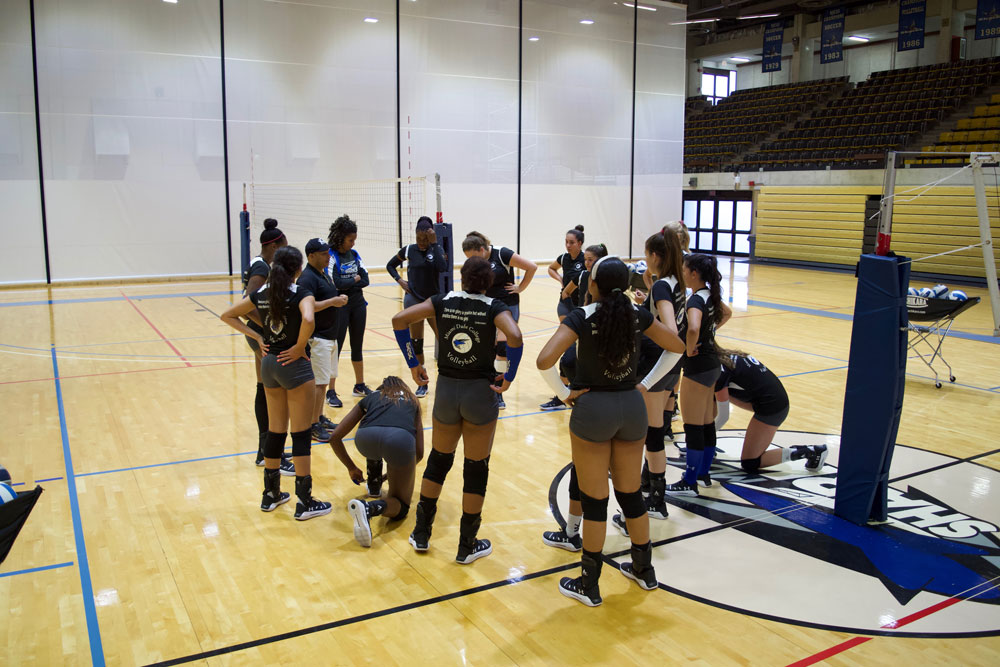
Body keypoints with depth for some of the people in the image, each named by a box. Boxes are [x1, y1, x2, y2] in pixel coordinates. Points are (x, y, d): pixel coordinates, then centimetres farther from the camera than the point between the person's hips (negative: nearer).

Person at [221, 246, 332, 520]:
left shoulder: (260, 294, 5)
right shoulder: (301, 294, -12)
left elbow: (227, 315, 12)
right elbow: (308, 320, -33)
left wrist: (256, 336, 7)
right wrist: (300, 347, -17)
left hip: (268, 363, 6)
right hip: (294, 365, -6)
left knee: (275, 430, 17)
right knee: (301, 433, 1)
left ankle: (271, 494, 27)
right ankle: (304, 502, 7)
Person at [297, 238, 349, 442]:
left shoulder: (323, 274, 15)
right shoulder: (307, 277, -16)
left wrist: (338, 299, 6)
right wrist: (332, 302, -22)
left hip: (329, 336, 10)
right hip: (317, 338, -10)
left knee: (324, 380, 16)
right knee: (319, 383, -7)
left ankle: (320, 418, 27)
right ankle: (314, 426, -1)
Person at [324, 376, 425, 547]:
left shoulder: (370, 397, 37)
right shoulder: (412, 400, 38)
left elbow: (335, 437, 31)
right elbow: (419, 453, 33)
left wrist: (351, 467, 44)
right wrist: (402, 469, 52)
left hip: (366, 437, 2)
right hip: (400, 439, -2)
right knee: (400, 506, 11)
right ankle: (371, 507, -19)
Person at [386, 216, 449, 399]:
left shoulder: (437, 249, -3)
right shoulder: (408, 250, 1)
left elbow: (443, 268, -23)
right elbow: (390, 265, 15)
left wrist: (434, 243, -22)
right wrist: (400, 280, -1)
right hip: (413, 300, 1)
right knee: (416, 342, 4)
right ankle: (422, 383, 15)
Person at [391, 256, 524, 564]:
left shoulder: (443, 302, 0)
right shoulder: (494, 307, -7)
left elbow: (399, 319, -7)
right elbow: (514, 336, -26)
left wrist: (413, 363, -1)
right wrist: (509, 377, -14)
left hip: (446, 389, 3)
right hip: (481, 393, -3)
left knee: (438, 461, 22)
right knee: (476, 469, 10)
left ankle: (421, 534, 30)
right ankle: (467, 547, 20)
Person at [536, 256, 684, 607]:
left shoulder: (581, 317, -14)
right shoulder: (638, 315, -1)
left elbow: (544, 361, -25)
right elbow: (676, 347, 12)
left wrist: (564, 393, -11)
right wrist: (647, 383, 11)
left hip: (592, 408, -4)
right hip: (632, 407, 4)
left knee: (594, 499, 6)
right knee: (630, 492, 19)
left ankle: (589, 585, 18)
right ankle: (644, 569, 35)